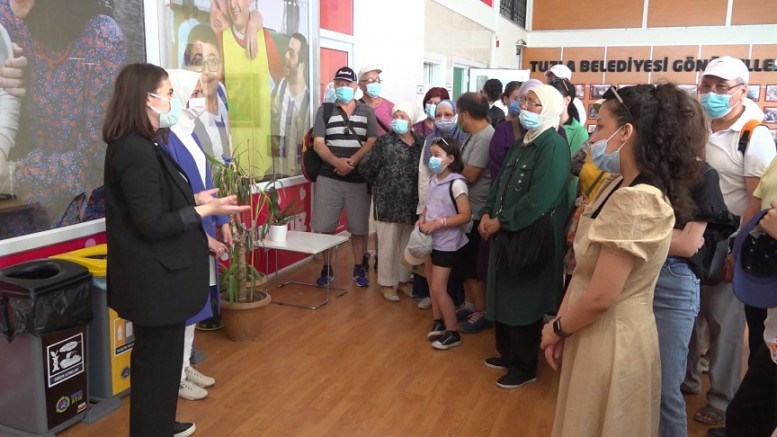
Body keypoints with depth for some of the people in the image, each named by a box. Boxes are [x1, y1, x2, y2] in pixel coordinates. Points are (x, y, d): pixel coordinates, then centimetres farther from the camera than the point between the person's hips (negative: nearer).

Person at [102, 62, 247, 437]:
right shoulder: (136, 152, -23)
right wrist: (208, 210, -20)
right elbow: (152, 224, -25)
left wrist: (195, 199, 7)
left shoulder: (141, 145, 9)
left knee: (159, 355, 24)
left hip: (156, 273, 11)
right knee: (158, 359, 6)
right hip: (154, 278, -11)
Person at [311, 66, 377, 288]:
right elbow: (318, 143, -3)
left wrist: (353, 162, -17)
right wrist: (336, 162, -20)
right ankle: (327, 269, 17)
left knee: (359, 227, 6)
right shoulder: (325, 110, 6)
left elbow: (372, 142, -3)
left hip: (359, 178, 0)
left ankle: (359, 269, 20)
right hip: (328, 178, 0)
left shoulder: (367, 111, 8)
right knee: (325, 226, 2)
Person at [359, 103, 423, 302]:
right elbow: (365, 168, -6)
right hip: (388, 203, -3)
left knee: (408, 244, 15)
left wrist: (419, 191, 1)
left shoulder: (421, 143, 3)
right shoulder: (384, 141, -7)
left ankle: (404, 280, 30)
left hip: (413, 204, 4)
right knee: (388, 244, 5)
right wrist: (380, 183, 2)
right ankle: (387, 283, 17)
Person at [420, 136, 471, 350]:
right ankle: (439, 322, 34)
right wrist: (422, 218, -3)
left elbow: (465, 216, -21)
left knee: (438, 288, -4)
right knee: (432, 284, 17)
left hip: (447, 243, -8)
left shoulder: (456, 183, -20)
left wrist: (438, 223, -26)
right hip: (431, 241, 8)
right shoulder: (433, 180, 3)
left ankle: (453, 333, 10)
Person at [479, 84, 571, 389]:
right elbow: (500, 182, 15)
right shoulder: (523, 143, 13)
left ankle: (525, 366, 22)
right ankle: (508, 354, 36)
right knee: (503, 297, 17)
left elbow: (539, 199, -25)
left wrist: (500, 222, -19)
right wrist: (487, 214, -1)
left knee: (523, 303, 4)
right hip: (507, 234, 9)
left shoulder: (554, 145, -17)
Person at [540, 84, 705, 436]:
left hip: (614, 337, -9)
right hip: (594, 331, 9)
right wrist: (560, 323, 1)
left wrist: (556, 329, -9)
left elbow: (601, 295, -25)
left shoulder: (637, 201, -26)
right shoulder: (619, 188, 5)